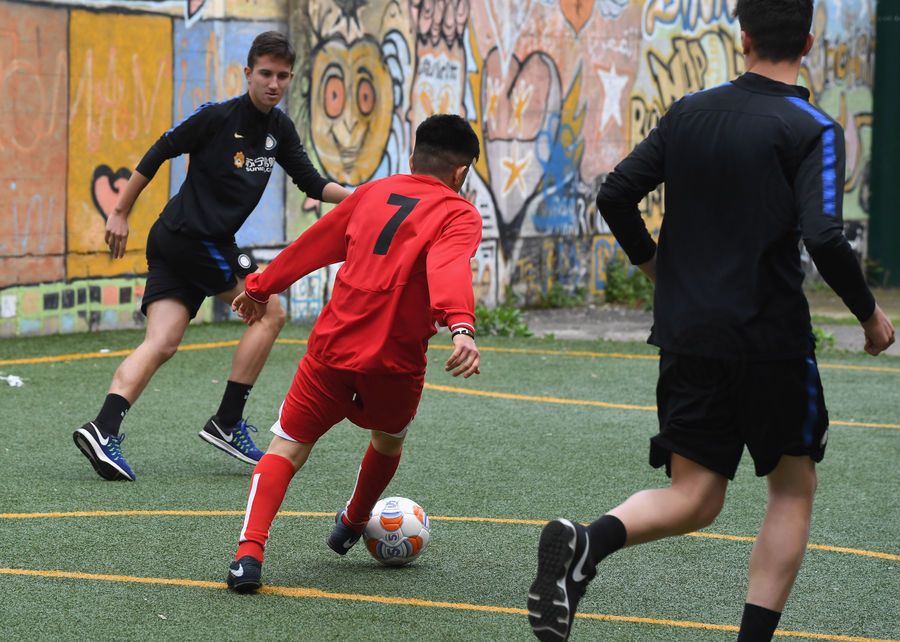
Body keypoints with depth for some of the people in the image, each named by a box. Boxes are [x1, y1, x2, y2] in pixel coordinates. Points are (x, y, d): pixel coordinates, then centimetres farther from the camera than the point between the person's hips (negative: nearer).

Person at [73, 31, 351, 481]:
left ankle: (103, 429, -17)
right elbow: (157, 154, -6)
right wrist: (120, 213, -4)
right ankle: (226, 422, 2)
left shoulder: (279, 128, 12)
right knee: (269, 312, -1)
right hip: (194, 238, -7)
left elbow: (311, 183, 15)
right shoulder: (218, 116, -10)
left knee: (161, 344, -4)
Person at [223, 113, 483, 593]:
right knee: (388, 440, 29)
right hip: (396, 358, -2)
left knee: (287, 446, 7)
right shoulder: (459, 214, 0)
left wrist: (261, 288, 37)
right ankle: (352, 524, 49)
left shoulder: (373, 193, 14)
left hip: (333, 344, 2)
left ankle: (249, 552, -14)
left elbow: (312, 245, 24)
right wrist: (461, 327, -38)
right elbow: (450, 269, -22)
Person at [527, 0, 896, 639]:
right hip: (771, 340, -4)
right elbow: (825, 239, -18)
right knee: (793, 489, 14)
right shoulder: (812, 129, -8)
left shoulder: (689, 113, 6)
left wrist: (656, 268, 23)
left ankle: (585, 543, -21)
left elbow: (615, 195, 6)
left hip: (686, 338, 4)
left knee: (693, 499, 8)